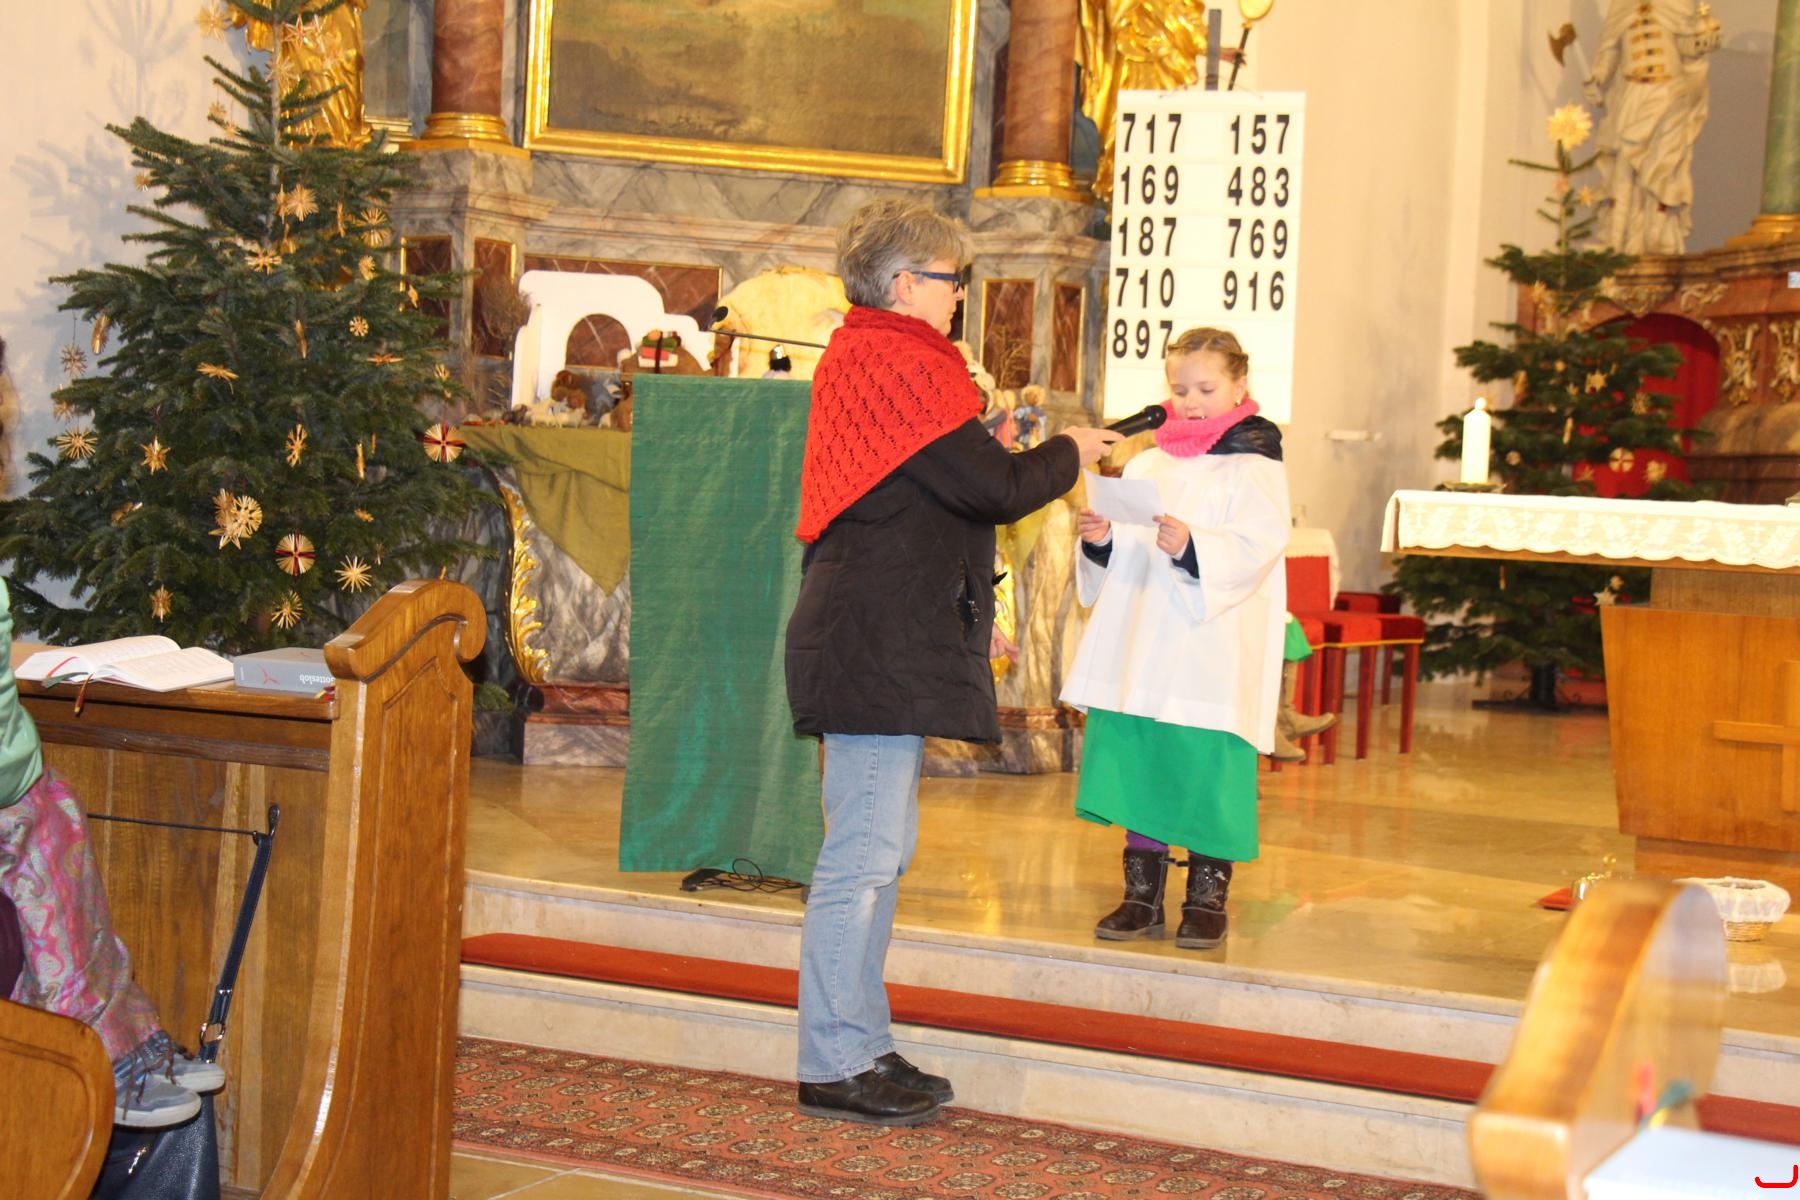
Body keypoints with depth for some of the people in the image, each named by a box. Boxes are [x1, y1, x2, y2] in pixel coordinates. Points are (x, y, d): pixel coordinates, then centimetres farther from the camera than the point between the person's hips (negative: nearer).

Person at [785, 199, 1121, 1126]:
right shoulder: (896, 367, -14)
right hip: (878, 651, -11)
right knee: (864, 854, -7)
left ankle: (859, 1046, 21)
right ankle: (835, 1065, -2)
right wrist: (1070, 454, 2)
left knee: (879, 850, 14)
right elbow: (993, 489, -17)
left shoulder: (864, 361, 20)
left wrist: (965, 623, 26)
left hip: (885, 644, 11)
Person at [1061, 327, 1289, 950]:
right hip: (1139, 650, 5)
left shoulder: (1253, 467, -1)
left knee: (1208, 772, -2)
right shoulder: (1146, 465, 15)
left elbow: (1255, 548, -14)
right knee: (1138, 769, 8)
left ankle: (1207, 899, 11)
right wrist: (1100, 541, -3)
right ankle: (1142, 894, 19)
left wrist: (1192, 547, -29)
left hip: (1213, 657, -5)